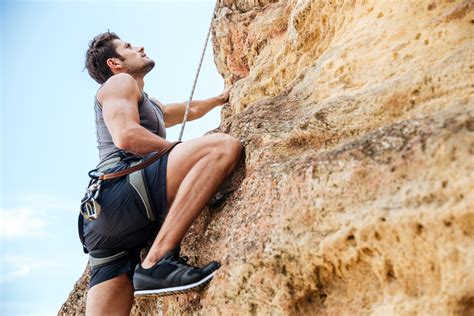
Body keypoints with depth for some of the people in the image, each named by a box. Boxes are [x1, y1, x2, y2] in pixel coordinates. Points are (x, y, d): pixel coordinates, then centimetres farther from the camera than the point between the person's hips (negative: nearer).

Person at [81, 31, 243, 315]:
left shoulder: (150, 105, 38)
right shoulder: (119, 82, 11)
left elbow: (191, 111, 55)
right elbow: (127, 136, -9)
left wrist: (222, 98, 67)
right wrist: (192, 154, -3)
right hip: (116, 191, -9)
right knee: (224, 146, -20)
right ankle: (158, 260, -31)